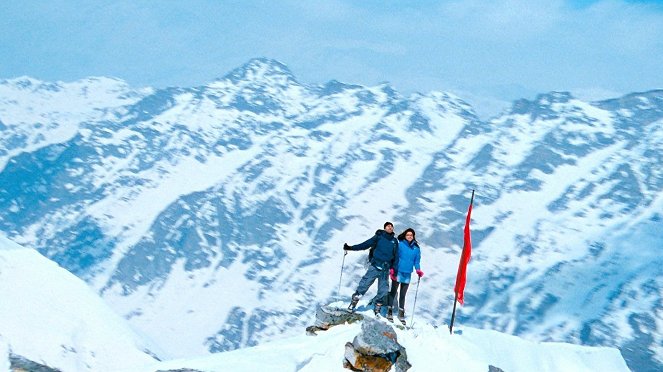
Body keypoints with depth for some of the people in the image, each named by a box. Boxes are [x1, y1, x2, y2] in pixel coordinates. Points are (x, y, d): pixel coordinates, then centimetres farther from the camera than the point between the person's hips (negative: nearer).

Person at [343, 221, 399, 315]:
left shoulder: (395, 241, 12)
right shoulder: (379, 237, 4)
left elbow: (396, 256, 16)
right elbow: (365, 244, 1)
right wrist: (350, 248, -6)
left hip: (385, 269, 3)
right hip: (375, 266, -3)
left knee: (383, 290, 2)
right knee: (365, 284, -10)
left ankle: (377, 308, 15)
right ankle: (353, 302, -1)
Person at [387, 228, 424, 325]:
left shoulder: (416, 248, 8)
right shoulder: (400, 245, -4)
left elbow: (417, 261, 11)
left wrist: (418, 270, -6)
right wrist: (392, 269, -13)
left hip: (407, 274, 4)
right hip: (398, 272, -4)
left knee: (403, 295, 11)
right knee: (393, 292, -2)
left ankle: (401, 314, 18)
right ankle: (389, 312, 2)